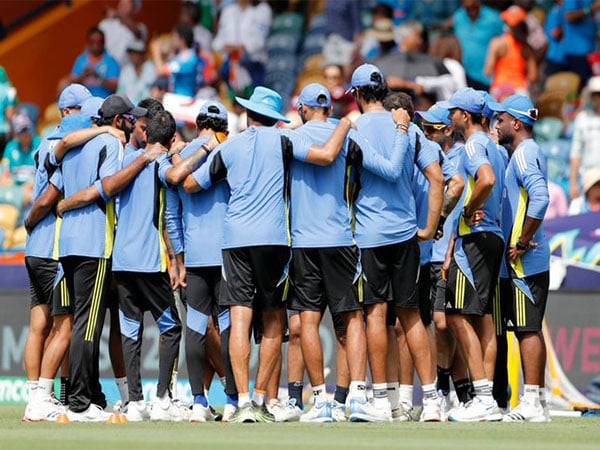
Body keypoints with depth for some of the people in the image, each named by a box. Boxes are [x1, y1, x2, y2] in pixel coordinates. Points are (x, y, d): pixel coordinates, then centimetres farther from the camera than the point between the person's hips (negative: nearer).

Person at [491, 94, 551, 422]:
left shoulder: (525, 152, -12)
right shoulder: (524, 152, 19)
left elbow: (540, 198, -25)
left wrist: (522, 244, -20)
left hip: (523, 260, -10)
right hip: (528, 261, 10)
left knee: (528, 329, -10)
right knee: (528, 329, 11)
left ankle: (532, 403, -10)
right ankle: (537, 400, 14)